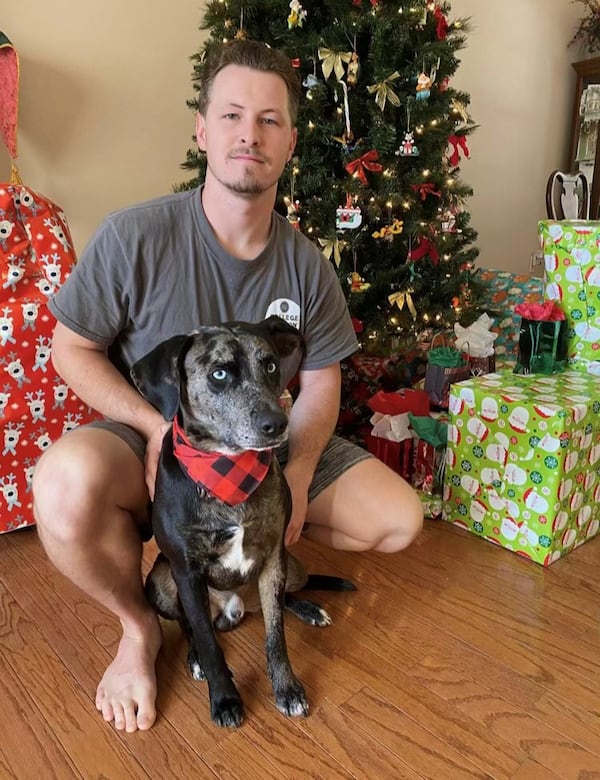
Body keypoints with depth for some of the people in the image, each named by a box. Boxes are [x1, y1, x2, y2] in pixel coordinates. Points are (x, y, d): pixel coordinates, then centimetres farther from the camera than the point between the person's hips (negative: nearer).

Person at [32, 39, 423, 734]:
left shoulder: (305, 264, -6)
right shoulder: (134, 237, -17)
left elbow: (321, 381, 1)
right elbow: (72, 348, -8)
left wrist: (300, 472, -16)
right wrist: (158, 426, -22)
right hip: (152, 440, -3)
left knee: (399, 521, -7)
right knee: (68, 483, -37)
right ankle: (139, 627, -2)